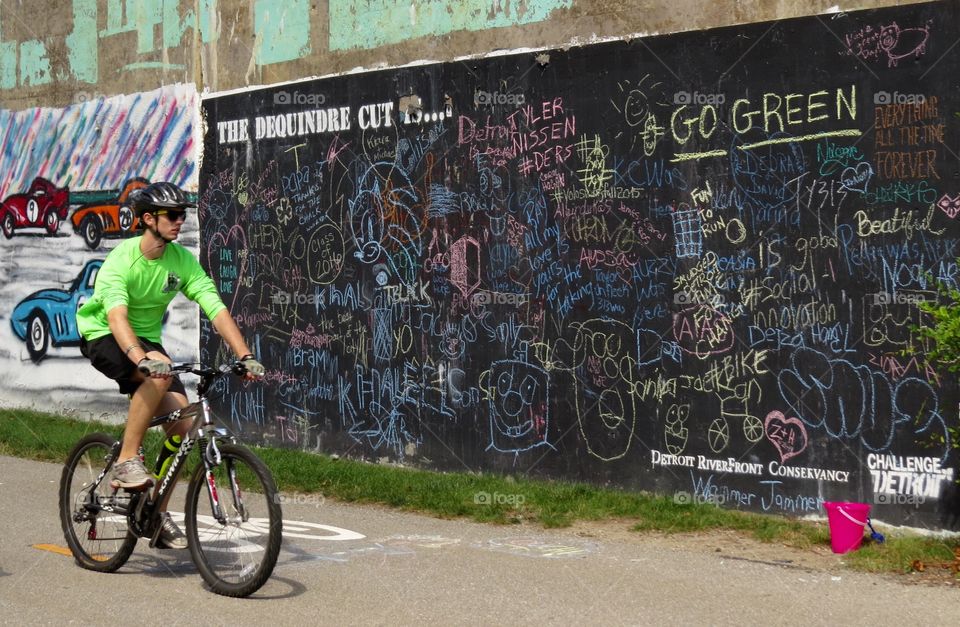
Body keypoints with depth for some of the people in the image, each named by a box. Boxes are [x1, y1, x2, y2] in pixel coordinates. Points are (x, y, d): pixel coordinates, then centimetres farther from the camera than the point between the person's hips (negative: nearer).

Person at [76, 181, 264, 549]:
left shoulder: (182, 260, -8)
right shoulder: (121, 259, -23)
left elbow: (216, 309, -13)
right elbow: (116, 316, -38)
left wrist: (246, 356, -25)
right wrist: (142, 359, -55)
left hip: (146, 339, 6)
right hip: (103, 337, -6)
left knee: (182, 420, -10)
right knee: (161, 371, -36)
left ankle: (158, 515, 4)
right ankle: (125, 461, -24)